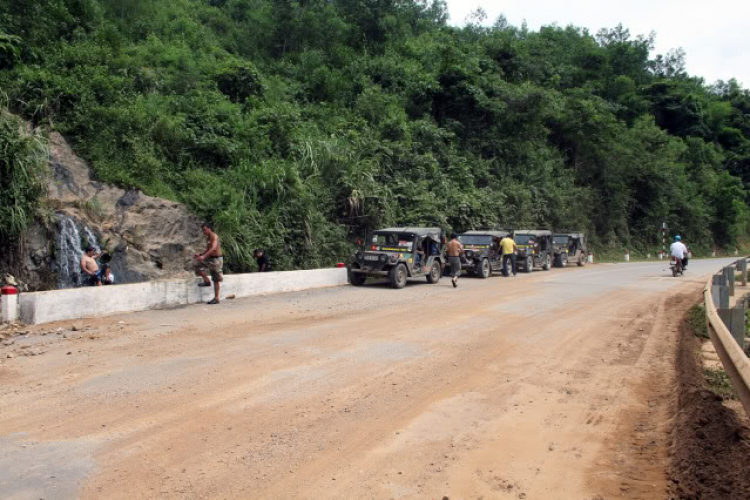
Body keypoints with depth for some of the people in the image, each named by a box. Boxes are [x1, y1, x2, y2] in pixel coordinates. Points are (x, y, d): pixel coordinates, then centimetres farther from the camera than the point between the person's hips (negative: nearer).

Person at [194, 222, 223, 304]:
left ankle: (216, 298, 2)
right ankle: (206, 281, 3)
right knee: (198, 266, -7)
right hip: (210, 258, 8)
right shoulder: (207, 238, 12)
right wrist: (200, 254, 3)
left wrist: (204, 256, -35)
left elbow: (214, 248, -30)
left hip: (217, 259, -8)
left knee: (216, 280, -3)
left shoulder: (214, 236, -15)